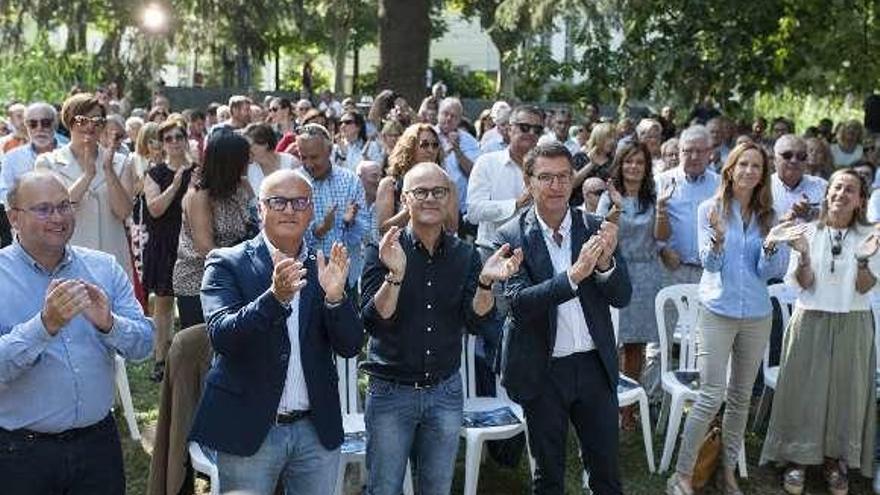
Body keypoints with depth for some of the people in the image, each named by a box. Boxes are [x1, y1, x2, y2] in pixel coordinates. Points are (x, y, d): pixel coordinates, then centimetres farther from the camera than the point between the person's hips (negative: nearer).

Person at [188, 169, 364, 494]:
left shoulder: (325, 268, 4)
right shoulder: (226, 264, -5)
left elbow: (350, 346, -2)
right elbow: (220, 336, -18)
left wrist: (335, 296, -20)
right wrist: (275, 296, -33)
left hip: (317, 431, 3)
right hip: (250, 430, -3)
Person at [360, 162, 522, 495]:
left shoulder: (464, 255, 2)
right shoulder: (383, 252, -7)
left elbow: (474, 320, -7)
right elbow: (373, 323, -16)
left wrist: (487, 281, -25)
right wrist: (395, 275, -31)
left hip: (445, 392, 3)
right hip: (391, 391, -3)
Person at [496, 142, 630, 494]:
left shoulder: (595, 228, -1)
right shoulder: (513, 236, -9)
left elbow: (621, 297, -4)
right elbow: (518, 303, -20)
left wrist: (604, 262, -25)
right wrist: (574, 274, -32)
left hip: (594, 365, 2)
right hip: (542, 370, -2)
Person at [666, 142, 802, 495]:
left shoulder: (768, 216, 6)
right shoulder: (710, 208, -3)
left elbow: (769, 271, 0)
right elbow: (710, 263, -9)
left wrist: (770, 244, -20)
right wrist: (717, 237, -29)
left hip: (757, 315, 4)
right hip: (718, 311, -4)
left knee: (741, 396, 10)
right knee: (712, 395, -10)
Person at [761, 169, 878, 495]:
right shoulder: (808, 232, 0)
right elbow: (803, 284, -5)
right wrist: (804, 257, -23)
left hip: (852, 325, 1)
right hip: (810, 322, -1)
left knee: (846, 392, 5)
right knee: (804, 391, 1)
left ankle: (835, 461, 19)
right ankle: (796, 459, 12)